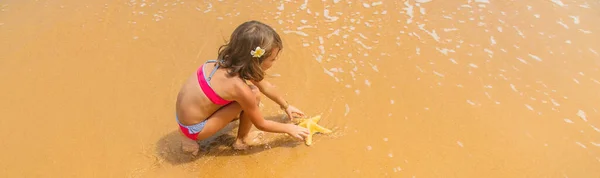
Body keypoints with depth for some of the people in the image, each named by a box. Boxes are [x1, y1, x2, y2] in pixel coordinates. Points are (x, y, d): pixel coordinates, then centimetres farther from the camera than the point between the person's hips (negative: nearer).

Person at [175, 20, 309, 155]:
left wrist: (286, 106, 23)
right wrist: (288, 128, 4)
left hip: (184, 114, 8)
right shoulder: (240, 88, -29)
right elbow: (261, 124, -12)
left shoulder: (233, 60, -7)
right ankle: (242, 140, 6)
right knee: (253, 94, -16)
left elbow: (266, 87, 9)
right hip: (194, 129, -8)